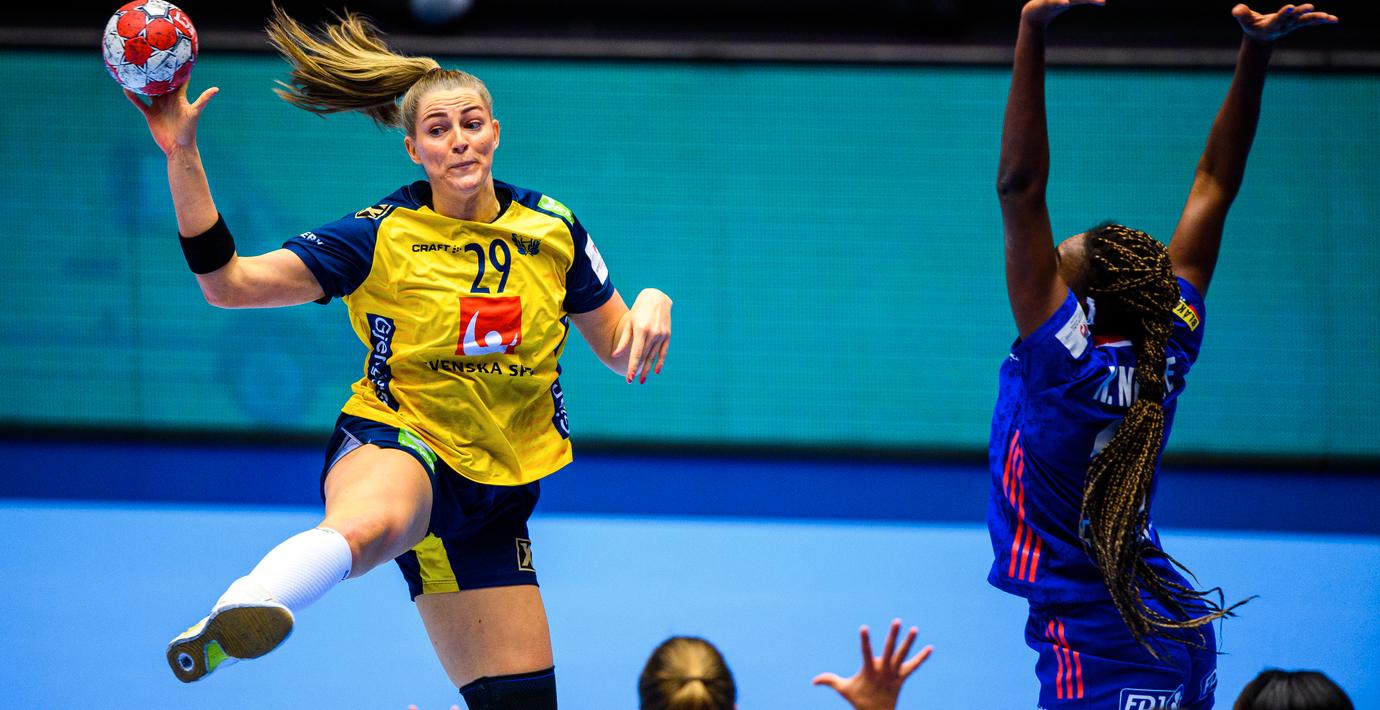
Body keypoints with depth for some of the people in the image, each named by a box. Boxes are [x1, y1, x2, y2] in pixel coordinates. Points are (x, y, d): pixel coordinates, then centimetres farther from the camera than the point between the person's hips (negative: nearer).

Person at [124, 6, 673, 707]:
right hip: (395, 445, -5)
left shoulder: (551, 228, 4)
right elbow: (230, 281, -11)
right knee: (369, 523, -45)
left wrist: (650, 304, -10)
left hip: (500, 486, 5)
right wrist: (183, 160, -21)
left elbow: (620, 353, 13)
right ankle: (230, 624, -72)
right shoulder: (382, 235, -6)